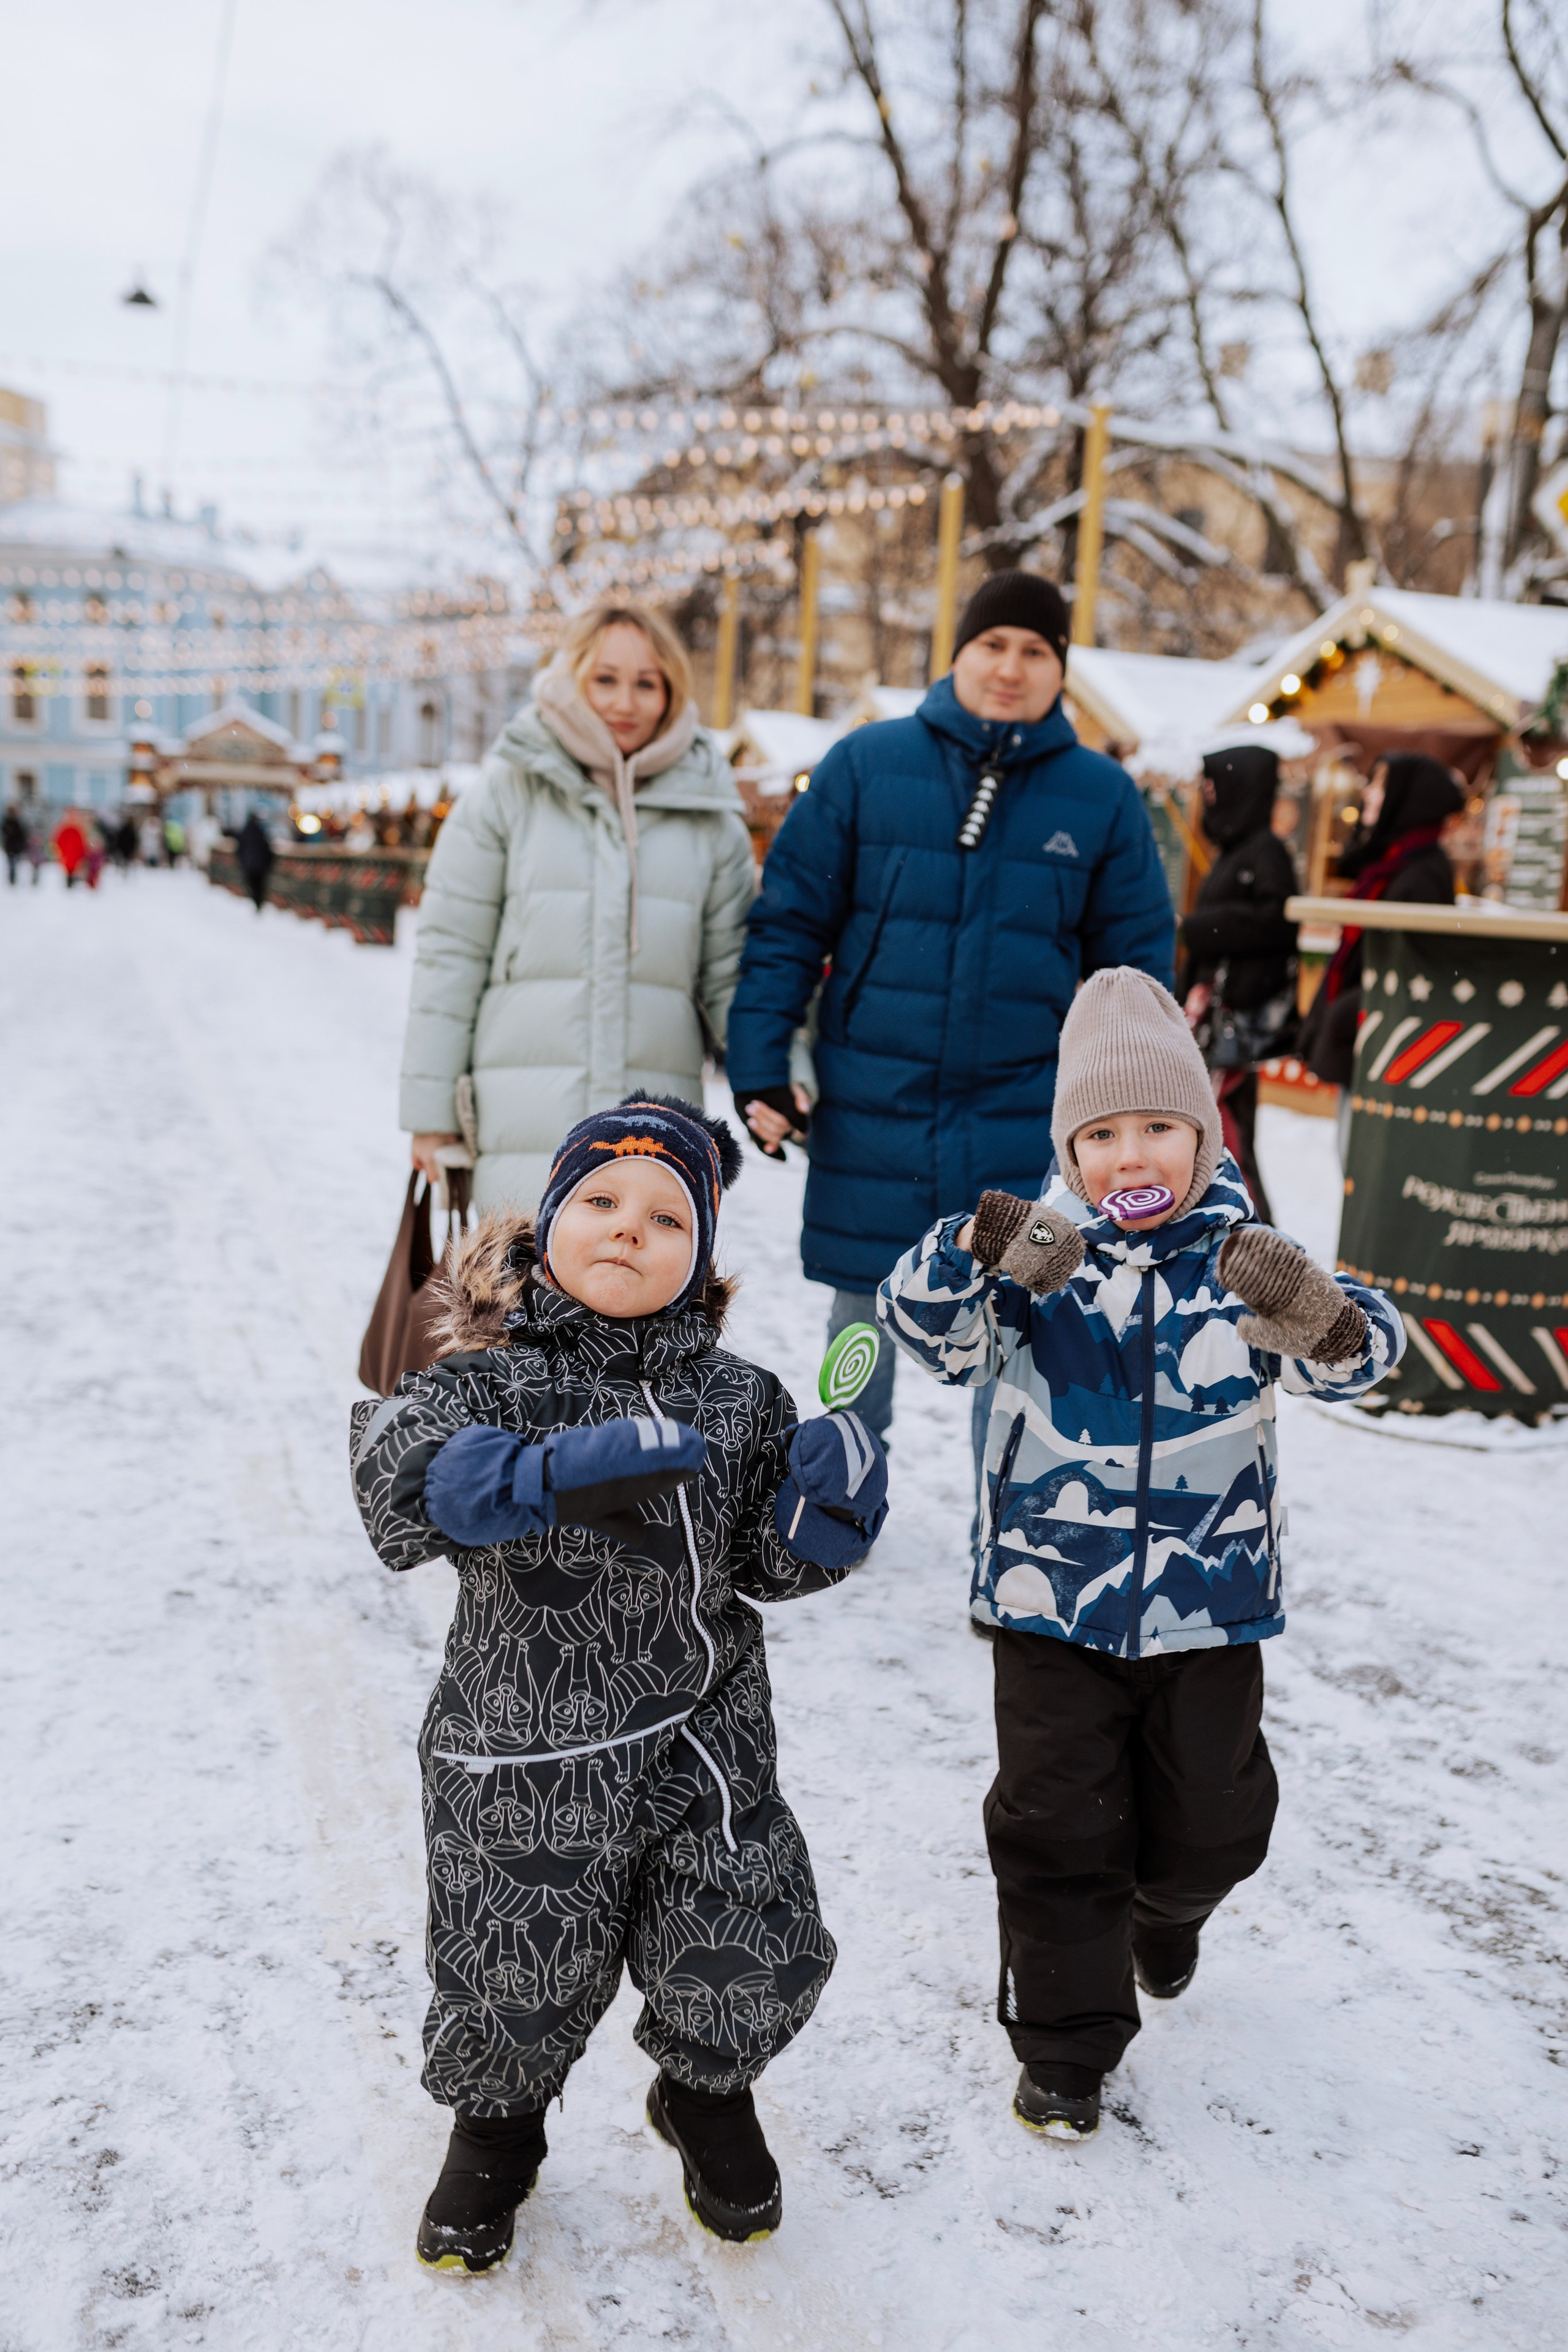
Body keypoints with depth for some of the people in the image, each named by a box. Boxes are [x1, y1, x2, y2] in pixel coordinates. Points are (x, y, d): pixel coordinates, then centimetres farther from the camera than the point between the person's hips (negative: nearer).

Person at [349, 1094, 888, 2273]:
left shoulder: (739, 1400, -2)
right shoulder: (491, 1383, -12)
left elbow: (768, 1567, 6)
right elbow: (406, 1470, -33)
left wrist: (822, 1509, -16)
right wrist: (558, 1473, -49)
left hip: (702, 1753, 2)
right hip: (524, 1766, -2)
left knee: (746, 1975, 8)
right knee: (511, 1999, 11)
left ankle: (707, 2100, 44)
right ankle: (496, 2132, 47)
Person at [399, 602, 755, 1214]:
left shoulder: (710, 817, 9)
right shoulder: (506, 793, 3)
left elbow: (731, 972, 11)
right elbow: (449, 953, 4)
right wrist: (430, 1108, 2)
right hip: (527, 1126, -2)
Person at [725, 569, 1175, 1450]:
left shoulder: (1103, 795, 2)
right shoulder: (867, 764, -1)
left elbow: (1138, 959, 7)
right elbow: (789, 922, 0)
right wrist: (759, 1067, -6)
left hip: (1026, 1121, 0)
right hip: (870, 1110, 1)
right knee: (862, 1322, 14)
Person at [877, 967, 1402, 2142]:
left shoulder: (1245, 1257, -5)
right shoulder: (1038, 1258, -8)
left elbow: (1362, 1351, -16)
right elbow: (926, 1325, -20)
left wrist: (1312, 1311, -40)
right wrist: (978, 1253, -40)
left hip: (1211, 1603, 2)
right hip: (1053, 1603, -2)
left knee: (1213, 1820, 19)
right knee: (1057, 1832, 5)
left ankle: (1161, 1915, 54)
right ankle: (1066, 2044, 25)